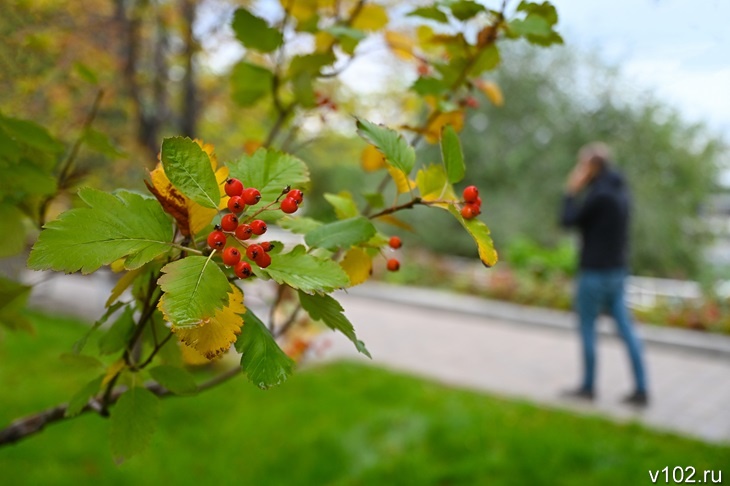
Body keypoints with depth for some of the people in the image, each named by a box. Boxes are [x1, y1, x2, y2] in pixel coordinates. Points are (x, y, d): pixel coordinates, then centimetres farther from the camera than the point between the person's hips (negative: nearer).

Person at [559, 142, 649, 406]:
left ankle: (588, 387, 14)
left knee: (587, 328, 4)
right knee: (625, 327, 9)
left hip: (596, 271, -8)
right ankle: (641, 389, 12)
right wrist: (579, 192, 9)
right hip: (618, 270, 8)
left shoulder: (599, 194, -17)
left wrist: (571, 191, -3)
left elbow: (568, 220, -14)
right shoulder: (620, 190, 11)